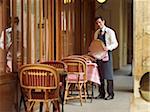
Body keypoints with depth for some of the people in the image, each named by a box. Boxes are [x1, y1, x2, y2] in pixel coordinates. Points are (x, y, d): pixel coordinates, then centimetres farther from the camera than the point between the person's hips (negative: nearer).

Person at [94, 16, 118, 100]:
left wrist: (108, 47, -26)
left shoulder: (110, 32, -4)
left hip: (106, 54, -6)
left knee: (108, 74, -4)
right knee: (99, 74, 7)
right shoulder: (96, 33, 14)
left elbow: (115, 44, -8)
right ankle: (101, 93, 15)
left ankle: (110, 94, 2)